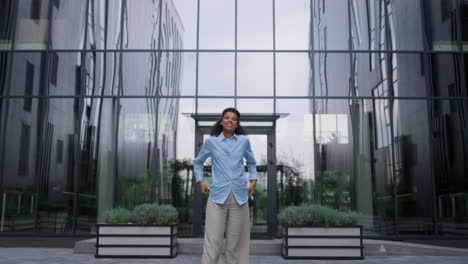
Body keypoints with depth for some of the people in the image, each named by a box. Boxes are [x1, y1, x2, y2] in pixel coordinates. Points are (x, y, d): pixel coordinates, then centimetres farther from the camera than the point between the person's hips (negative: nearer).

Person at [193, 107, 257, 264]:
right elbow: (198, 162, 18)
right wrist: (200, 182, 6)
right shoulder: (211, 141, 4)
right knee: (213, 240, -6)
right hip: (217, 195, -1)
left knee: (235, 239, 8)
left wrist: (253, 180, 10)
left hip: (239, 196, 2)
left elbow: (251, 163, 23)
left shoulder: (244, 141, 7)